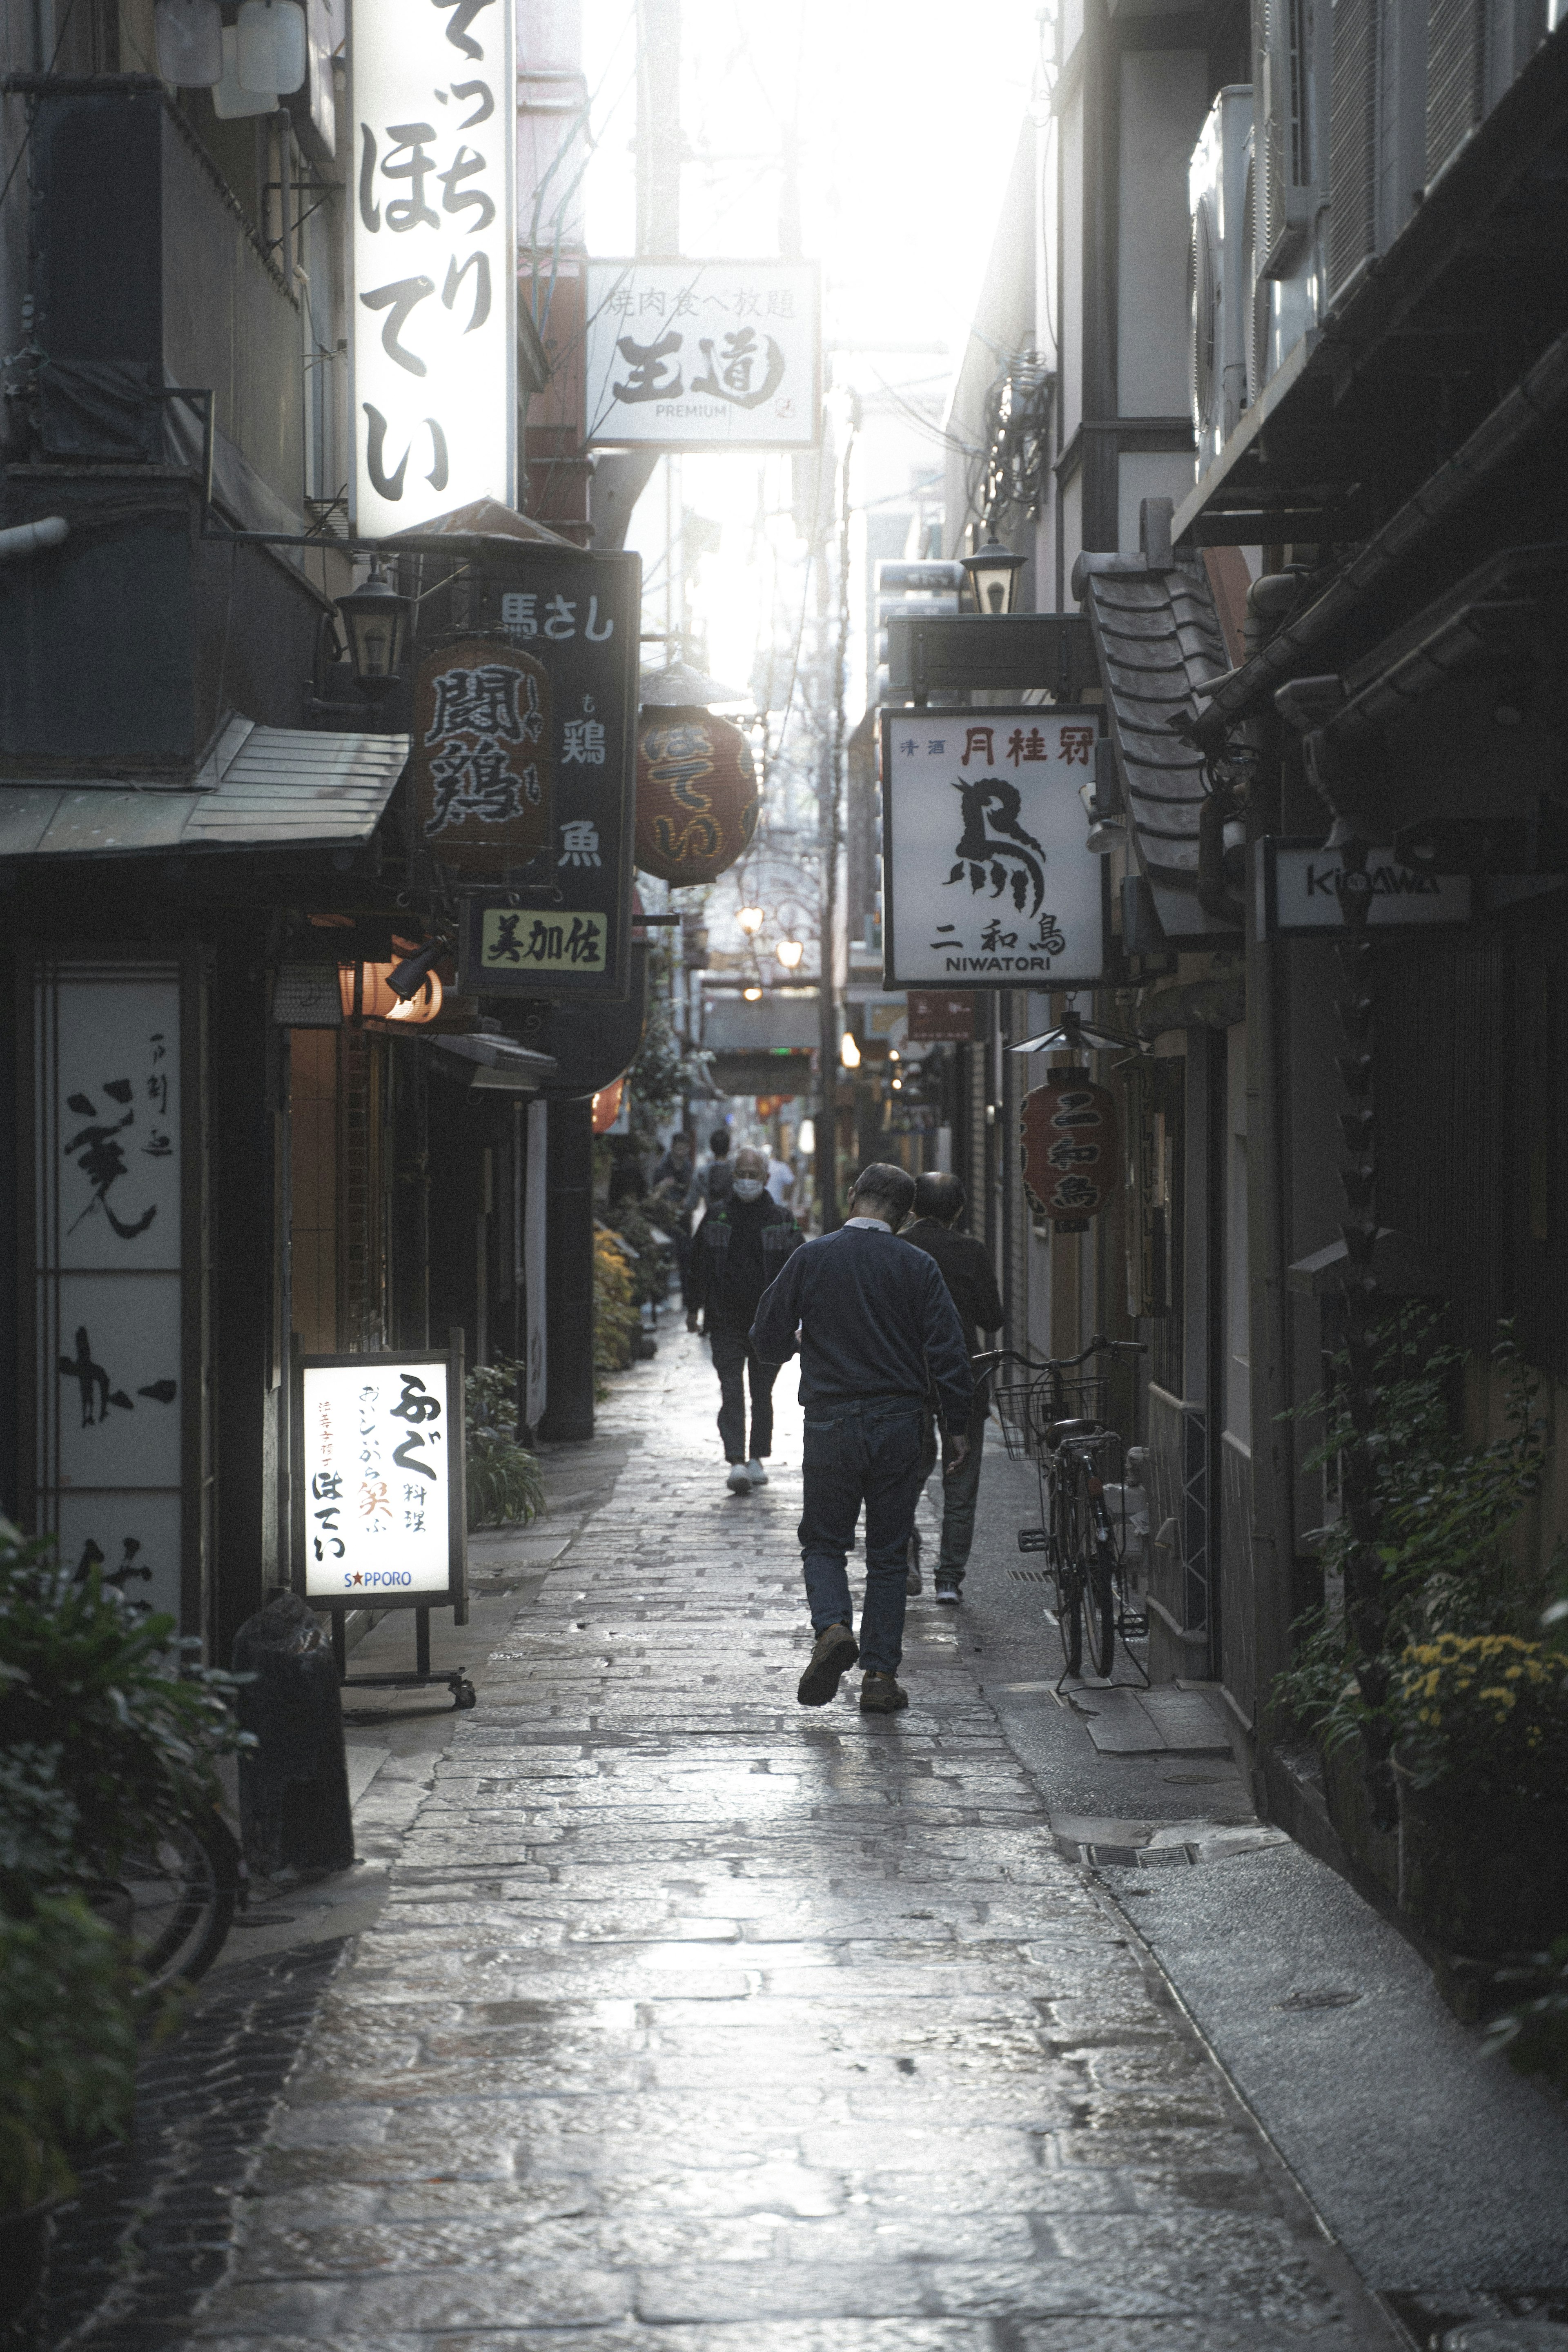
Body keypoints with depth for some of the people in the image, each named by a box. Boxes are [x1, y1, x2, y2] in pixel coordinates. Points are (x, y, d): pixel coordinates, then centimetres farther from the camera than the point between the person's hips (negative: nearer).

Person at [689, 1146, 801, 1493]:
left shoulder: (781, 1220, 3)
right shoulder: (716, 1218, 4)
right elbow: (698, 1265, 9)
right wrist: (695, 1309, 6)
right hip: (726, 1321, -1)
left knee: (762, 1394, 9)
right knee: (732, 1393, -10)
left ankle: (756, 1459, 21)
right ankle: (737, 1463, -17)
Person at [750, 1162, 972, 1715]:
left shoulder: (811, 1258, -3)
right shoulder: (917, 1266, -1)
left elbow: (768, 1338, 1)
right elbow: (948, 1352, -4)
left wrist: (789, 1350, 24)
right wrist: (957, 1427, 3)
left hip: (831, 1422, -1)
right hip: (900, 1423, 1)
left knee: (823, 1541, 12)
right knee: (888, 1554, 9)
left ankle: (832, 1627, -15)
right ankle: (880, 1675, 6)